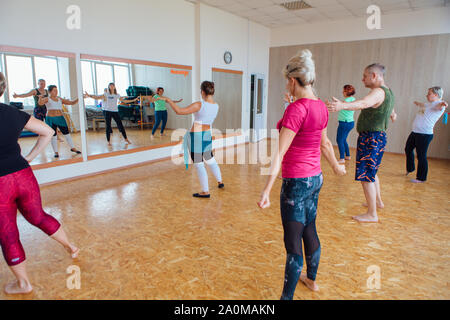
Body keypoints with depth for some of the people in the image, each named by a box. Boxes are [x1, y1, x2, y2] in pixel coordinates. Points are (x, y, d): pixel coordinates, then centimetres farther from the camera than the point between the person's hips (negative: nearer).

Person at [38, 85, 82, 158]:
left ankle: (73, 148, 17)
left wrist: (78, 99, -5)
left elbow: (71, 102, 11)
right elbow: (40, 103, -20)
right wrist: (40, 97, -40)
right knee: (53, 136, 0)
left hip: (60, 118, 3)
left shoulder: (60, 99, 12)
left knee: (67, 133, 4)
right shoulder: (47, 99, 1)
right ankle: (56, 152, 8)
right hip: (51, 119, -3)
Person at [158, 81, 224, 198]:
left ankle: (206, 191, 12)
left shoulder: (199, 105, -21)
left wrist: (168, 100, -9)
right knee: (210, 160, 25)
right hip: (208, 135, 7)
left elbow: (179, 111, -22)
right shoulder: (216, 106, 0)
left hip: (196, 137, -7)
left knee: (199, 164, 4)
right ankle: (220, 182, 40)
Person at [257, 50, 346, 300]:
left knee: (293, 242, 4)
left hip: (296, 182, -8)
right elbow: (325, 143, 17)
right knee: (310, 231, 24)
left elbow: (280, 153, -26)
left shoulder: (296, 109, -21)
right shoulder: (321, 107, 4)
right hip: (315, 178, 9)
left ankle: (287, 295, 21)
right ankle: (312, 279, 45)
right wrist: (336, 167, 33)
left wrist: (266, 190, -27)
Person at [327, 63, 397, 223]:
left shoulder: (379, 92, -19)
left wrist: (342, 106, -60)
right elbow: (392, 114, 33)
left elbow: (363, 103, -42)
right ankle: (378, 201, 42)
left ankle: (372, 214, -1)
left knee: (366, 176, -7)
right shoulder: (388, 92, 14)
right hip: (379, 137, 11)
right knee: (372, 172, 25)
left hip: (371, 138, -11)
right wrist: (393, 114, 59)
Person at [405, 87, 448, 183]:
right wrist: (417, 103, 61)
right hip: (415, 132, 10)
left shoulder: (438, 104, -10)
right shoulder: (428, 104, 17)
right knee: (408, 149, 23)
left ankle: (421, 178, 8)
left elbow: (439, 106, -35)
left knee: (421, 156, -5)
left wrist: (443, 104, -58)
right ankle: (410, 168, 45)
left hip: (425, 134, -10)